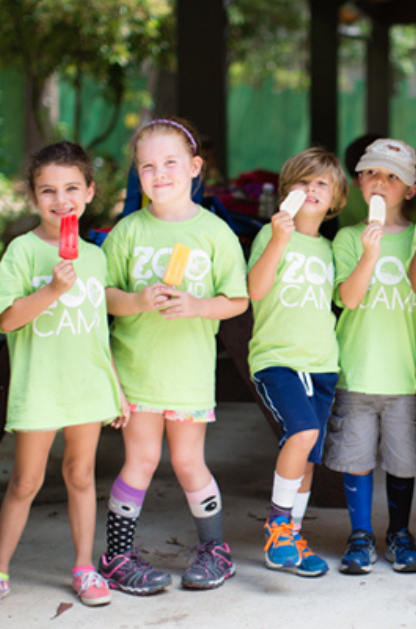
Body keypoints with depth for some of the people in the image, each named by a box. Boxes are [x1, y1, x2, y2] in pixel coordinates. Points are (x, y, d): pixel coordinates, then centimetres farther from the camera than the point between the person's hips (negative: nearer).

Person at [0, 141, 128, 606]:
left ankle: (84, 568, 22)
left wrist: (117, 388, 16)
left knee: (81, 476, 11)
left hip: (88, 386, 4)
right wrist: (53, 289, -25)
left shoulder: (94, 255, 8)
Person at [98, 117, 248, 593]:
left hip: (190, 369, 0)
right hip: (136, 364, 0)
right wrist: (136, 301, -18)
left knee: (187, 462, 7)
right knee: (141, 458, 1)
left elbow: (237, 301, -1)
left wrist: (196, 306, -18)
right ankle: (117, 555, 14)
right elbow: (104, 294, 1)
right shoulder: (129, 230, 1)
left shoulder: (214, 231, -1)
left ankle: (215, 549, 26)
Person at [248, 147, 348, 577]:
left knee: (306, 460, 6)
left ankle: (289, 542, 20)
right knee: (303, 431, -27)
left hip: (321, 364, 6)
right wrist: (279, 241, -23)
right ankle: (278, 522, -11)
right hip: (275, 358, -5)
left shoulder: (328, 249, 17)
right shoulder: (272, 234, 1)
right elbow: (255, 290, -15)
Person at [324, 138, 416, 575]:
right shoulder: (348, 238, 3)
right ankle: (360, 537, 18)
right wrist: (370, 255, -24)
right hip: (356, 370, 0)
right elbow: (348, 297, -10)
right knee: (356, 457, 4)